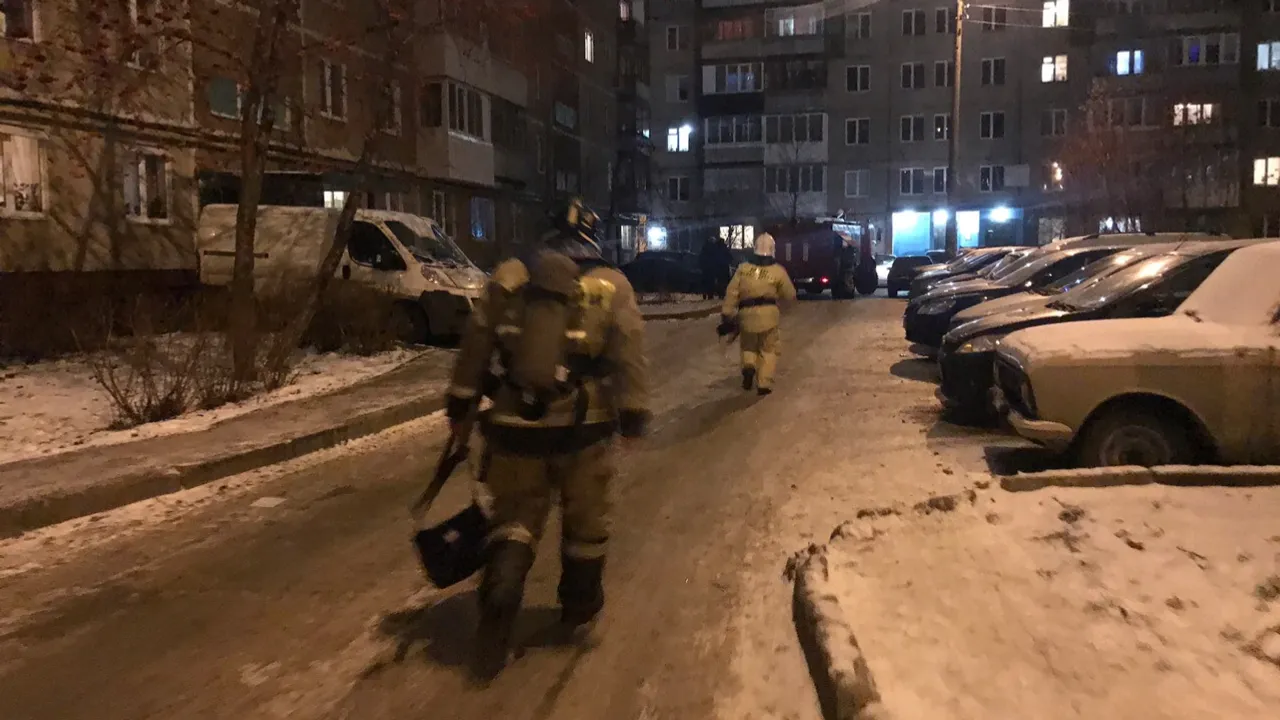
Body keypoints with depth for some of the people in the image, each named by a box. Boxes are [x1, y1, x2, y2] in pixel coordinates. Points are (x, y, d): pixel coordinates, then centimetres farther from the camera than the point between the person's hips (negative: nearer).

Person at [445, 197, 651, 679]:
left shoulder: (510, 277, 4)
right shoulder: (611, 285, 0)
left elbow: (475, 342, 7)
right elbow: (629, 351, -6)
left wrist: (461, 399, 15)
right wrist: (633, 409, -4)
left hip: (516, 424, 1)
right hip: (582, 425, -1)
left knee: (513, 517, 14)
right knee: (585, 518, 18)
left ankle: (499, 603, -3)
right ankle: (580, 602, 34)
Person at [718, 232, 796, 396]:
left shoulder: (743, 268, 3)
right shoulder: (778, 270, -2)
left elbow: (731, 293, -1)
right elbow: (790, 296, 7)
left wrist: (727, 316, 2)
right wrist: (777, 296, 29)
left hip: (747, 314, 2)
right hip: (769, 314, -1)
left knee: (748, 346, 23)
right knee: (768, 350, 13)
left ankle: (748, 366, -5)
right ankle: (764, 384, 7)